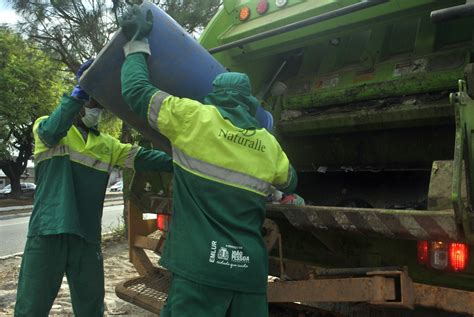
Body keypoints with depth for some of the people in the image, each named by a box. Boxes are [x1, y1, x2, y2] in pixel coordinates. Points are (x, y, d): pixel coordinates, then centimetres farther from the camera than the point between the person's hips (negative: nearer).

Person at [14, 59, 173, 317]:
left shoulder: (107, 144, 15)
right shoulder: (45, 126, 6)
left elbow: (140, 157, 4)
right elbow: (52, 132, -18)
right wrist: (80, 91, -23)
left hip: (87, 236, 4)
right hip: (48, 232, -4)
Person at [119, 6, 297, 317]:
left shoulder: (196, 117, -3)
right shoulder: (269, 145, 11)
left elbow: (137, 90, 4)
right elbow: (290, 182, 31)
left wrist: (138, 42, 18)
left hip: (202, 265, -5)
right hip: (251, 270, 5)